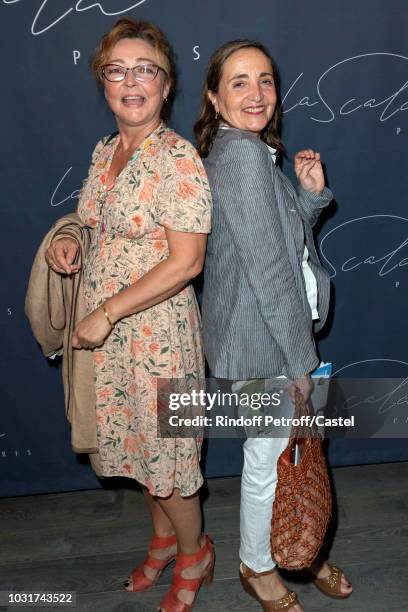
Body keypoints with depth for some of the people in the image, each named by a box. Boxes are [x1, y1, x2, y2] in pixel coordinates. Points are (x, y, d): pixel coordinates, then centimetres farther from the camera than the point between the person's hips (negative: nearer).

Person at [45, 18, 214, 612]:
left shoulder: (178, 157, -17)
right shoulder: (105, 150, 7)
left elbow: (185, 261, -21)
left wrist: (107, 313, -20)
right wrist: (70, 241, -1)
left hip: (157, 329, -7)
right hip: (107, 331, 7)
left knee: (165, 449, 9)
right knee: (135, 443, 21)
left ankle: (193, 554, 37)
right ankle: (164, 538, 46)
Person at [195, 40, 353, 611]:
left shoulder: (249, 151, 11)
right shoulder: (241, 153, -20)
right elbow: (267, 267, -23)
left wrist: (310, 192, 1)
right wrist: (301, 358, -17)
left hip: (276, 331, 9)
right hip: (262, 341, -9)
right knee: (272, 458, 10)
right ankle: (257, 565, 35)